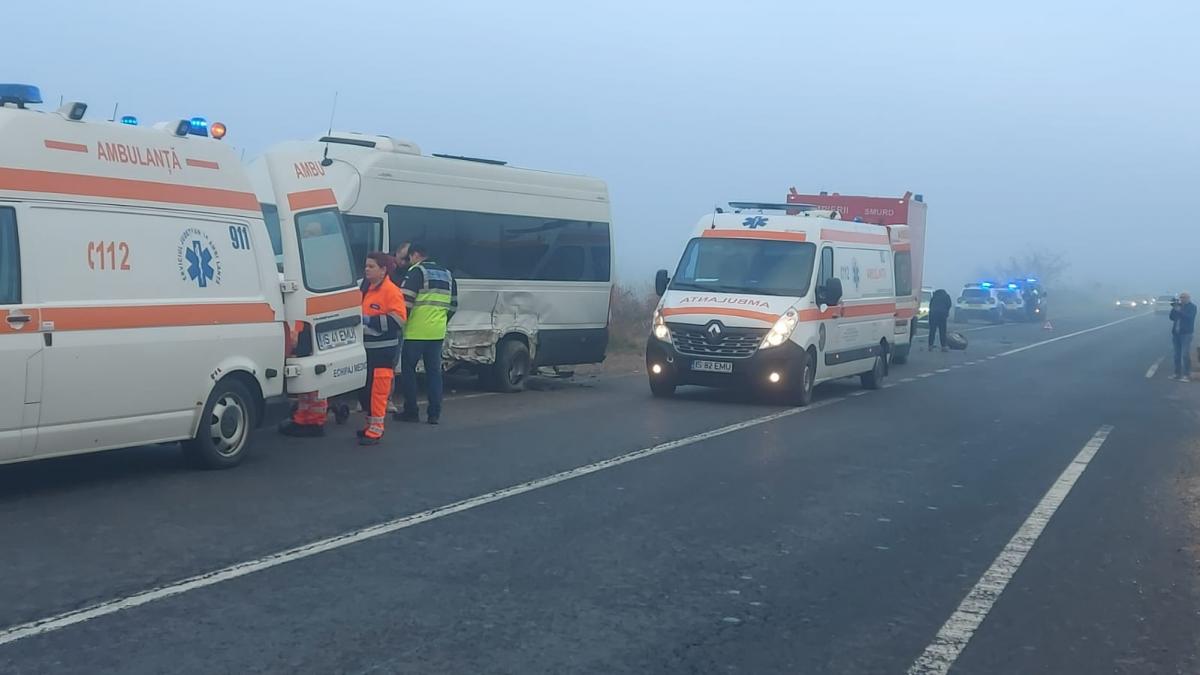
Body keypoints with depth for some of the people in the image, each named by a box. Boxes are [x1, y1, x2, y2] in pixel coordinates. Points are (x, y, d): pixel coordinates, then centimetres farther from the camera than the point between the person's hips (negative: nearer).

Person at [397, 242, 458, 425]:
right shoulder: (447, 274, 16)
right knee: (434, 371, 10)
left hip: (416, 331, -6)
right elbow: (453, 304, 19)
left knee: (408, 370, 5)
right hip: (438, 332, 6)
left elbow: (406, 300, -14)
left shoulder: (416, 272, -7)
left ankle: (411, 412, 6)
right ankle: (434, 414, 7)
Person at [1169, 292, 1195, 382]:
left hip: (1186, 333, -6)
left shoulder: (1192, 307, -2)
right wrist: (1174, 309, -5)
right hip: (1176, 333, 6)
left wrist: (1178, 311, -17)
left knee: (1185, 355, -11)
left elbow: (1189, 317, -18)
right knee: (1177, 355, 8)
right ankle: (1178, 373, 15)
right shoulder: (1179, 306, 14)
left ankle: (1187, 375, -11)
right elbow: (1172, 317, 8)